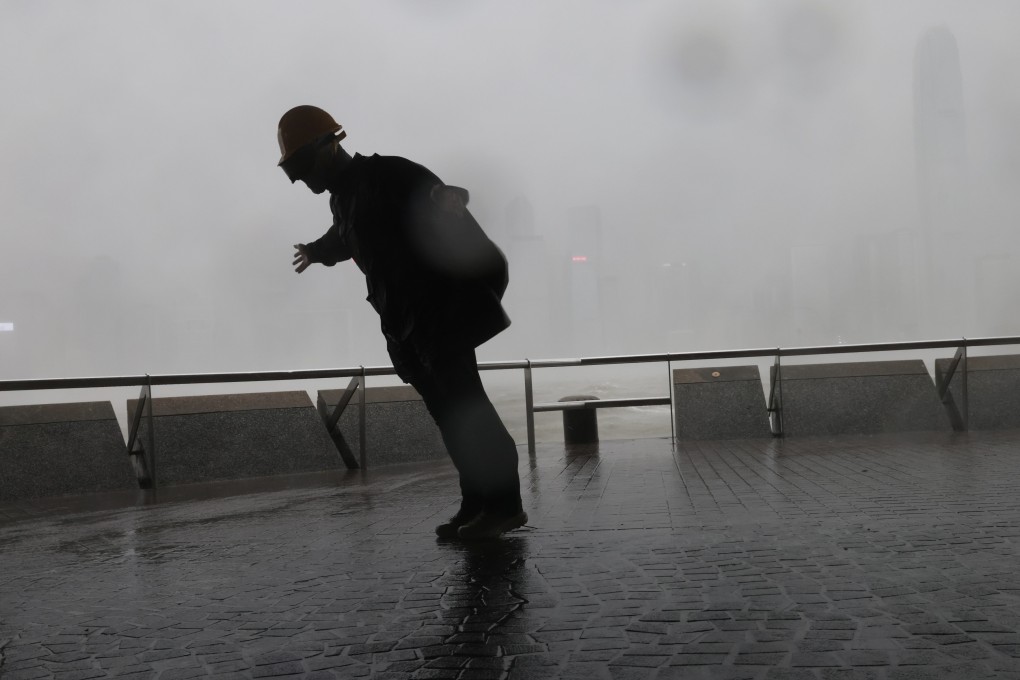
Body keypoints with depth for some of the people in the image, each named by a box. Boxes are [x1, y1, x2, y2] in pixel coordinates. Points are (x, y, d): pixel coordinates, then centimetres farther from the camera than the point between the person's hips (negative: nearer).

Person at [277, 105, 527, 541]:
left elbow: (426, 191, -26)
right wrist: (317, 251, 65)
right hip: (407, 320, 9)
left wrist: (446, 198, -50)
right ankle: (478, 504, 5)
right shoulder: (344, 198, 20)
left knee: (461, 404, -14)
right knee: (447, 410, 3)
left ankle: (504, 504, -10)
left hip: (442, 304, -8)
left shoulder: (383, 175, -8)